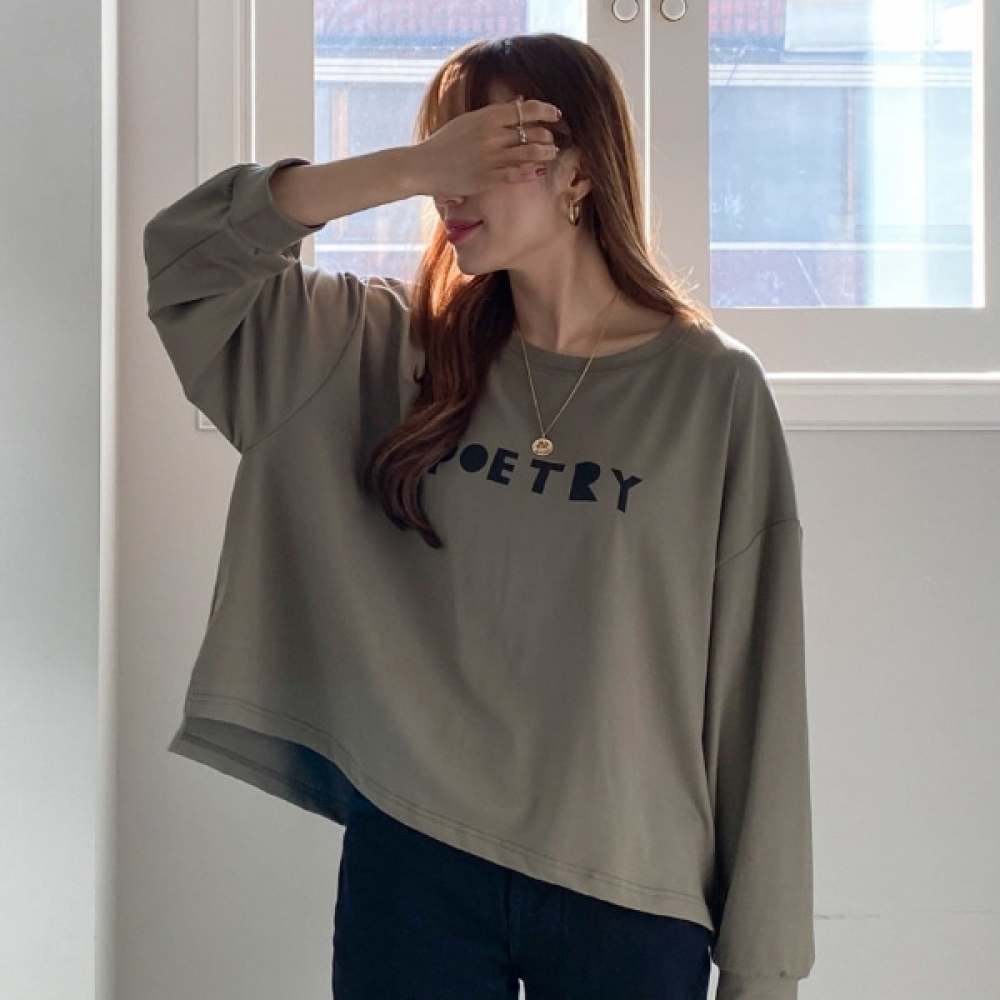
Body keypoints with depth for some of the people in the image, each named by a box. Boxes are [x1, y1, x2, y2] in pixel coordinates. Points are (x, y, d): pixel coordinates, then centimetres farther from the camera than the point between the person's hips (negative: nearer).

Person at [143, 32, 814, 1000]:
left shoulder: (712, 388, -5)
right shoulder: (394, 348, 4)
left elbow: (755, 684, -5)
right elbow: (186, 249, -2)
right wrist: (414, 167, -13)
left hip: (630, 890, -2)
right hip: (411, 857, 2)